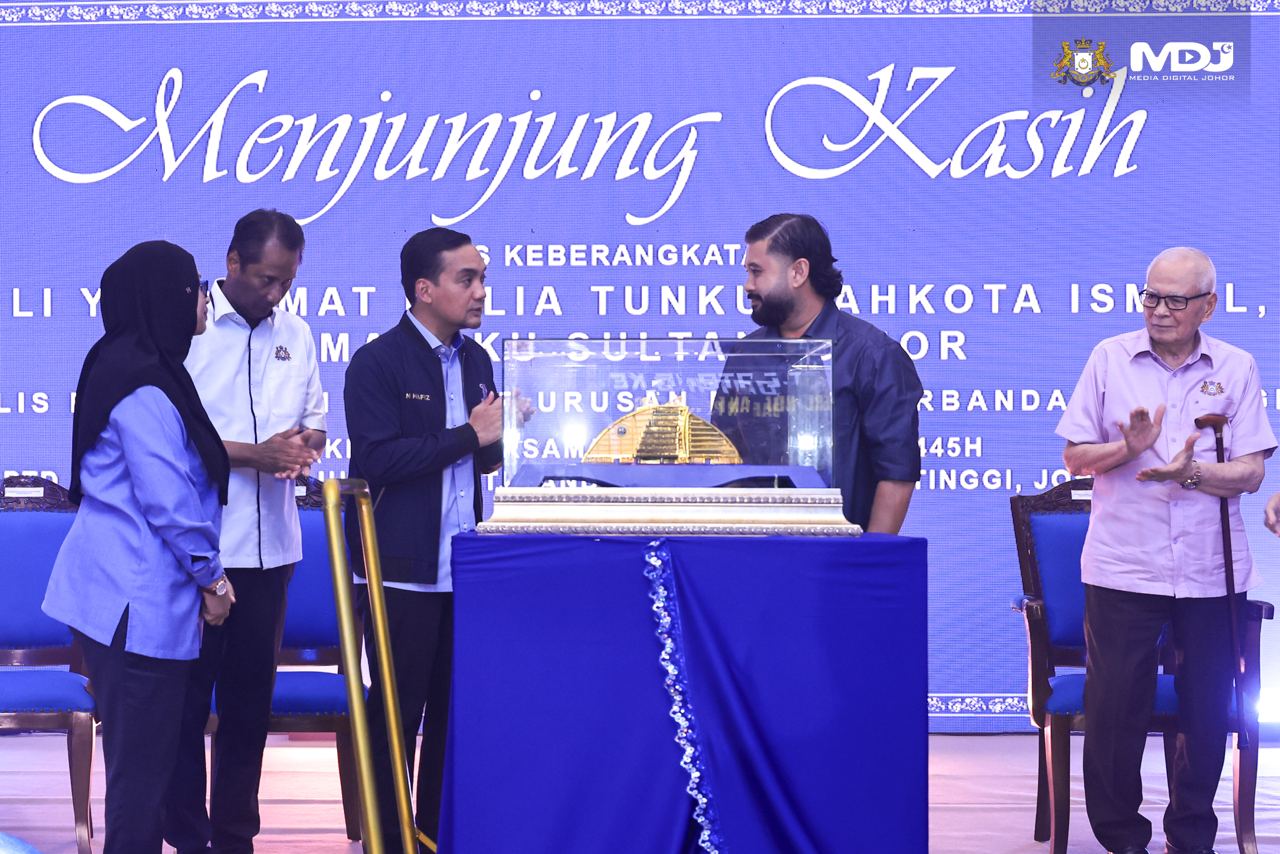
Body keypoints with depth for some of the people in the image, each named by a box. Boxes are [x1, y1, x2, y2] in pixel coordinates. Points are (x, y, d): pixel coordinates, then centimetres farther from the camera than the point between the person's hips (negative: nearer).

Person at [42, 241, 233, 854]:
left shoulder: (128, 367, 12)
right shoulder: (144, 388, -18)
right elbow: (169, 503, -18)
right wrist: (210, 578, -5)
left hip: (115, 593, 10)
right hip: (141, 597, -10)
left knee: (138, 751, 15)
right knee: (142, 758, -2)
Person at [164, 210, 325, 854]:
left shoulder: (295, 334, 11)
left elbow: (314, 421, 17)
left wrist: (302, 445, -7)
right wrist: (253, 453, -19)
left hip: (269, 546, 5)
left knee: (251, 695, 10)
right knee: (188, 694, 2)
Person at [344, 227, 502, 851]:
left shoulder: (476, 361, 12)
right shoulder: (377, 362, -9)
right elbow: (376, 459, -19)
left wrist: (497, 439, -3)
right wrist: (468, 436, -17)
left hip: (464, 567, 6)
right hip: (402, 570, -6)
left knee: (455, 707, 11)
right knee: (396, 711, 2)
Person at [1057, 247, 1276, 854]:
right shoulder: (1111, 359, 4)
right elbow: (1075, 457, 3)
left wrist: (1193, 472, -20)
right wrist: (1129, 447, -16)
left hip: (1210, 571, 1)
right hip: (1123, 569, -1)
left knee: (1207, 710, 7)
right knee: (1115, 707, 1)